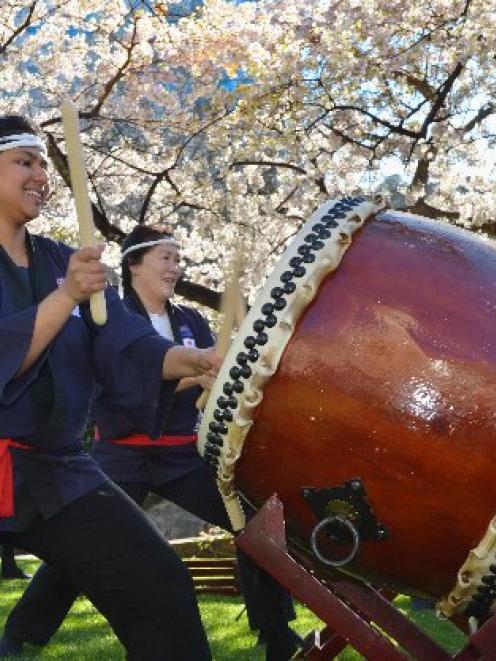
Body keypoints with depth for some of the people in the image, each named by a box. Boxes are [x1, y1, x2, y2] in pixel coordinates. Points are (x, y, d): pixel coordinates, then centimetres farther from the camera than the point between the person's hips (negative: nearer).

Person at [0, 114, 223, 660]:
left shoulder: (63, 262, 9)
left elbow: (125, 348, -1)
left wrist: (202, 361, -16)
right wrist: (68, 296, -28)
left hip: (55, 468, 5)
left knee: (160, 589, -2)